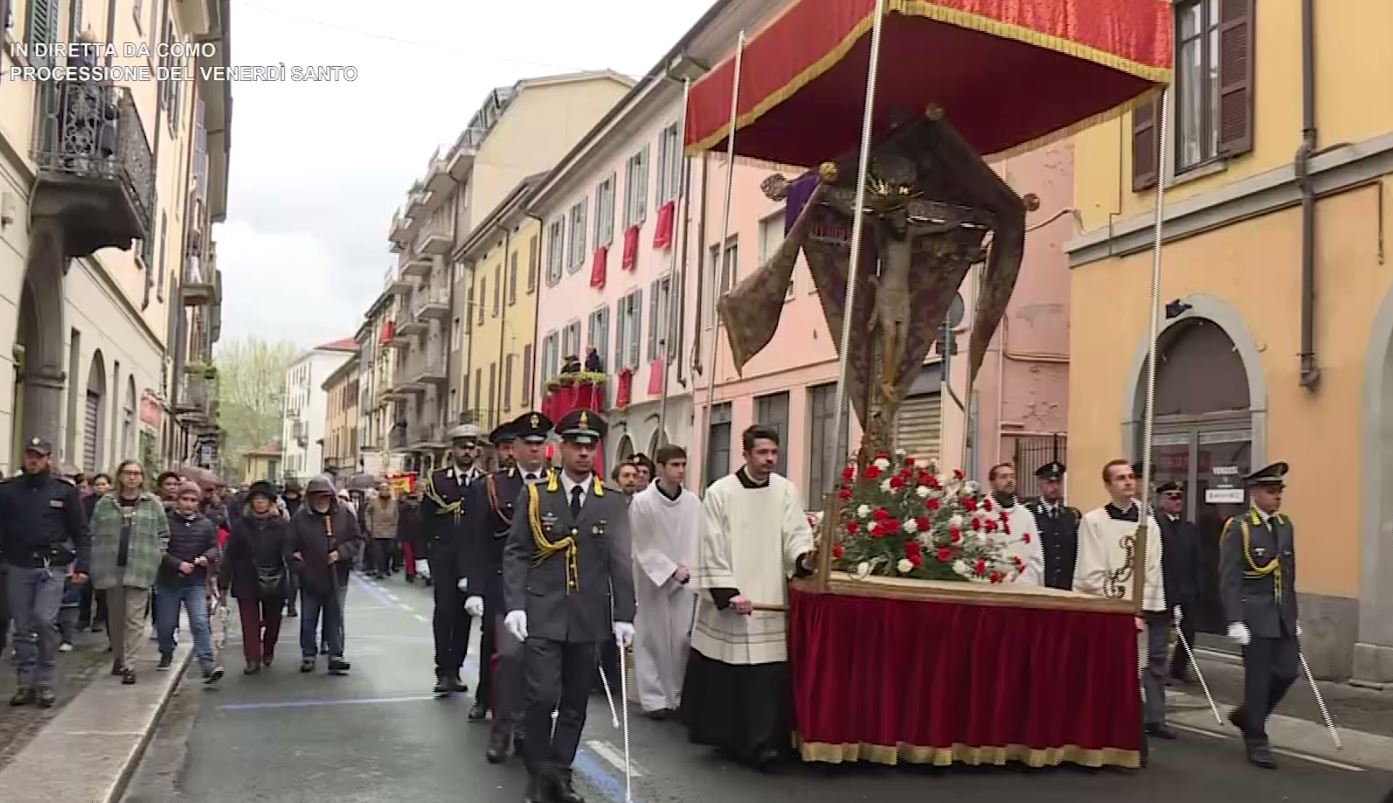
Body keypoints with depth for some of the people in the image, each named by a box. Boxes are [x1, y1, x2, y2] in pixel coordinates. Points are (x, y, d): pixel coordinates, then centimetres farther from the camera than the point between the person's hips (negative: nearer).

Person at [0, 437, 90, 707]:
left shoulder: (64, 491, 1)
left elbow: (80, 532, 2)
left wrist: (82, 565, -6)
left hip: (52, 567, -2)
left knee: (45, 620, -14)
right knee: (23, 629, 7)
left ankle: (46, 684, -3)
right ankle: (26, 684, 15)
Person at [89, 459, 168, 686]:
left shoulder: (153, 503, 5)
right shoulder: (105, 503, 7)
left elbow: (163, 535, 8)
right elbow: (94, 535, 8)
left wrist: (156, 559, -2)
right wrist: (96, 563, 1)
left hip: (140, 569, -2)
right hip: (112, 568, 2)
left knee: (134, 618, -6)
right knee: (115, 617, 12)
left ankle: (129, 665, -4)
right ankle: (118, 659, 28)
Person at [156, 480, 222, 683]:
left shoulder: (205, 524, 5)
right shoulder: (166, 522, -4)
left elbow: (214, 547, 10)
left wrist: (206, 557, -13)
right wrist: (178, 564, -19)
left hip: (196, 583, 1)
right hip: (168, 582, 0)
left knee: (200, 623, -11)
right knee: (166, 623, 10)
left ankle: (207, 665, -16)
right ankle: (166, 655, 37)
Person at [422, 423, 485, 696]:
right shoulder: (436, 479, 5)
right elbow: (426, 518, 5)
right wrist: (435, 544, 2)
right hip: (443, 557, -1)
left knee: (463, 614, 5)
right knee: (444, 610, -8)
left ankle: (454, 670, 13)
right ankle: (443, 671, -5)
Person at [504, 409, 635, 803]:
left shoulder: (613, 501, 3)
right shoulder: (535, 495, 2)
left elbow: (621, 561, 1)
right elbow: (516, 554, 1)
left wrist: (624, 615, -5)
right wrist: (515, 605, -9)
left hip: (589, 618, 2)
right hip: (543, 614, -2)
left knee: (575, 702, 9)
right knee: (542, 696, -8)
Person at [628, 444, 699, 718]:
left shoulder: (693, 502, -2)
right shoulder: (642, 502, -11)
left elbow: (698, 542, 2)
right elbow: (643, 548, -10)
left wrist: (692, 570, -12)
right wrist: (672, 570, -14)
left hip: (685, 581, 3)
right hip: (653, 579, -3)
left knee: (683, 638, 5)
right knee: (654, 639, 5)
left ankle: (680, 695, 17)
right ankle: (655, 698, 14)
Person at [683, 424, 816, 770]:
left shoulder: (786, 491, 3)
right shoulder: (720, 492, -4)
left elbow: (796, 533, -3)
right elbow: (712, 549, -6)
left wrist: (804, 558, -26)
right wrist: (728, 592, -14)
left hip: (771, 601, 2)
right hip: (727, 599, -1)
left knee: (768, 674, -3)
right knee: (726, 674, 7)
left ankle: (763, 744, 2)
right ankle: (729, 739, 25)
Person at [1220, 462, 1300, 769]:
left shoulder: (1285, 525, 10)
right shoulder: (1238, 528, -10)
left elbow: (1289, 574, 15)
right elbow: (1229, 579, -14)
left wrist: (1294, 616, 14)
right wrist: (1235, 621, -19)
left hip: (1283, 614, 6)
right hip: (1255, 614, -6)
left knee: (1287, 671, 5)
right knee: (1258, 678, 0)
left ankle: (1246, 715, 28)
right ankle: (1256, 741, 14)